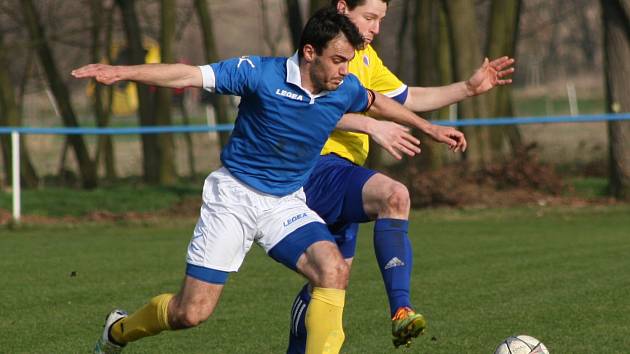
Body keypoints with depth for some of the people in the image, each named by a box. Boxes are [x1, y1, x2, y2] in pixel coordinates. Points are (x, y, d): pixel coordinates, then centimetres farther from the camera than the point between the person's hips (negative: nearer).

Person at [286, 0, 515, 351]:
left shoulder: (366, 56, 21)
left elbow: (408, 98, 28)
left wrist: (469, 88, 21)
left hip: (342, 177, 11)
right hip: (319, 167, -11)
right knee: (394, 195, -33)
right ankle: (402, 311, -43)